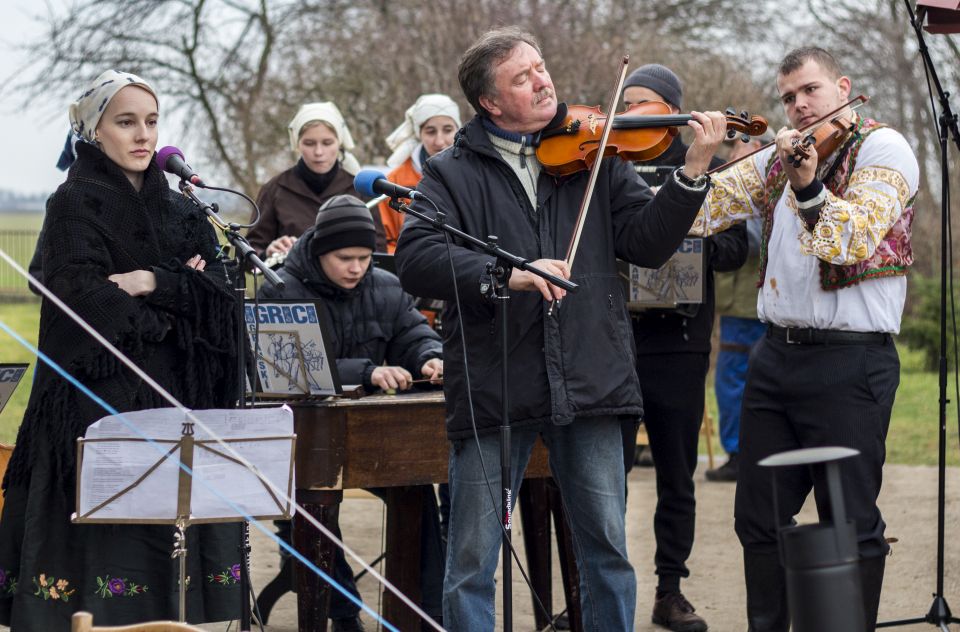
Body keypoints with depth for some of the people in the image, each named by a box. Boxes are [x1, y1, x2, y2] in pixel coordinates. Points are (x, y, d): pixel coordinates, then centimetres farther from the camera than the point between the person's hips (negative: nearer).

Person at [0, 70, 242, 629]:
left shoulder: (180, 210, 15)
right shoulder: (76, 205, -1)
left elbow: (221, 292, 4)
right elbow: (85, 301, -13)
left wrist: (153, 283, -11)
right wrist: (181, 293, -3)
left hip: (175, 402, 5)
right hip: (103, 398, -5)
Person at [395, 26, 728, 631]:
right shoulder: (453, 174, 3)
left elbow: (646, 242, 0)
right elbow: (415, 259, -12)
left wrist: (694, 171, -14)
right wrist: (506, 273, -26)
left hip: (590, 383, 2)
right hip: (493, 392, -2)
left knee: (608, 550, 11)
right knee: (472, 562, 3)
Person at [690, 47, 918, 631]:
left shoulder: (883, 148, -6)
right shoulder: (776, 159, 15)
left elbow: (854, 239, -20)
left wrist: (807, 188, -36)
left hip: (850, 363, -7)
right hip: (776, 356, 7)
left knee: (851, 525, -2)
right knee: (760, 516, 12)